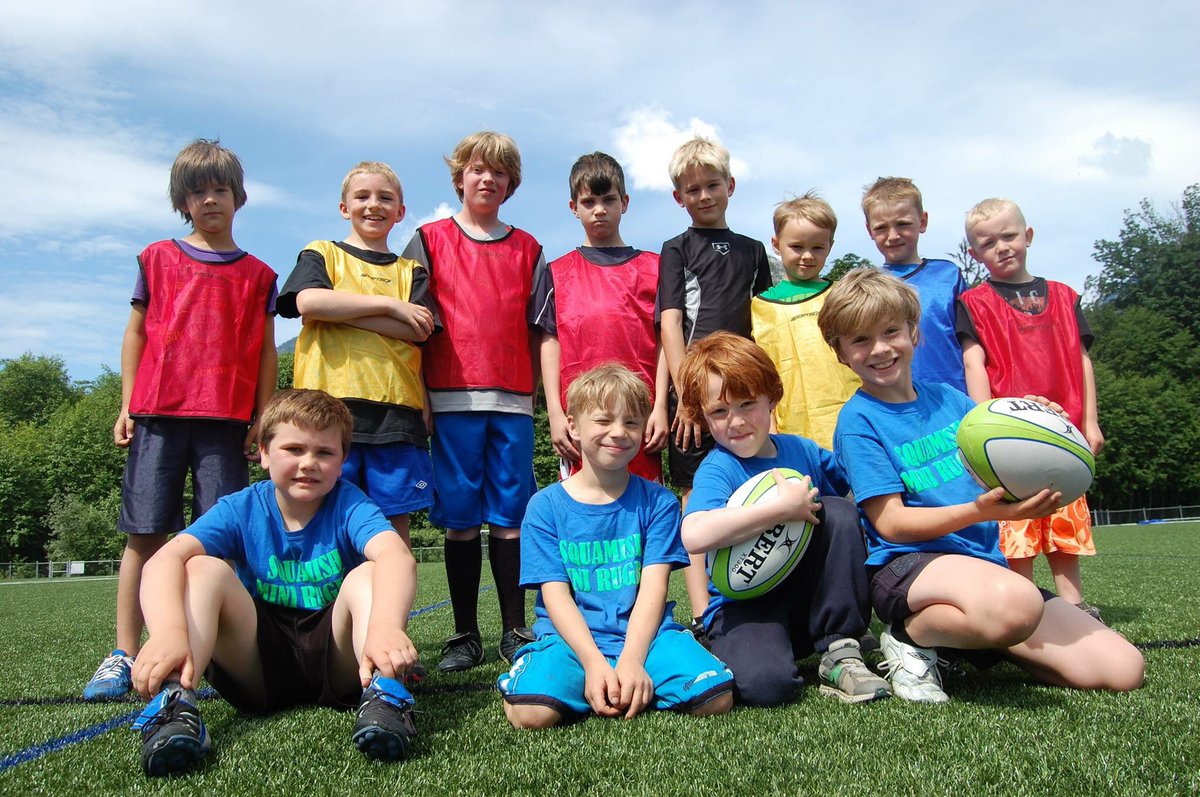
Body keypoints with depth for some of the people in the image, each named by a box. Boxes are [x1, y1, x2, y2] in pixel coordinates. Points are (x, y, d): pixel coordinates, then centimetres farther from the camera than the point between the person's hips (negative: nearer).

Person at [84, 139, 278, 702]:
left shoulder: (257, 274, 12)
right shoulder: (158, 259, 13)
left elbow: (265, 350, 11)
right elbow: (135, 333, 14)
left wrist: (262, 416, 4)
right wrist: (126, 404, 7)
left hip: (226, 418, 0)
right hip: (157, 413, 1)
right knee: (144, 534, 0)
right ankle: (124, 655, 6)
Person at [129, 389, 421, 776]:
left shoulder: (348, 504, -9)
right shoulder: (241, 509, -4)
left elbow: (397, 556, -32)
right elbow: (164, 561, -23)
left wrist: (384, 627, -54)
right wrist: (168, 633, -45)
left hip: (337, 667, -1)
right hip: (258, 667, 2)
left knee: (368, 575, -25)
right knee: (203, 569, -17)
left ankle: (383, 694, -41)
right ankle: (175, 698, -36)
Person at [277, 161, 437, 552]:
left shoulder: (411, 270, 19)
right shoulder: (322, 253, 16)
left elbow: (418, 330, 1)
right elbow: (307, 302, -6)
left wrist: (337, 310, -4)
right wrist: (389, 305, -4)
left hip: (396, 405, 2)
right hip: (330, 402, -1)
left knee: (395, 517, 3)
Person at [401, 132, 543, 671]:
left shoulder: (527, 249, 15)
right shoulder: (429, 240, 10)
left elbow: (538, 332, 12)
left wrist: (539, 395, 4)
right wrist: (417, 396, -2)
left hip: (512, 401, 1)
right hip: (452, 399, -1)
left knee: (510, 515, 2)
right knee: (460, 518, 2)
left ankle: (515, 631, 12)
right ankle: (465, 636, 11)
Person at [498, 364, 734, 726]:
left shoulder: (658, 502, 7)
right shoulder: (545, 507, 4)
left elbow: (653, 588, -2)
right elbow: (556, 594, -3)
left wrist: (631, 659, -18)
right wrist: (595, 663, -19)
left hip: (643, 635, 1)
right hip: (571, 639, -1)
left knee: (716, 699, -24)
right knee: (531, 712, -30)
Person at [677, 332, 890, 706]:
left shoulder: (802, 450, 4)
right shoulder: (717, 470, -15)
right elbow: (695, 536, -37)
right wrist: (786, 507, -30)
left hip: (807, 596, 6)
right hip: (743, 605, -6)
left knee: (838, 510, -16)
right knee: (764, 683, -35)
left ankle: (841, 652, -10)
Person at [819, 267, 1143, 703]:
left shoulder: (948, 398, 12)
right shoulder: (857, 420, -4)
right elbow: (892, 523, -11)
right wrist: (978, 511, -25)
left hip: (986, 562, 7)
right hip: (907, 563, -6)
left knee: (1122, 669, -6)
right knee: (1014, 602, -39)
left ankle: (972, 631, 10)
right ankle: (910, 636, -10)